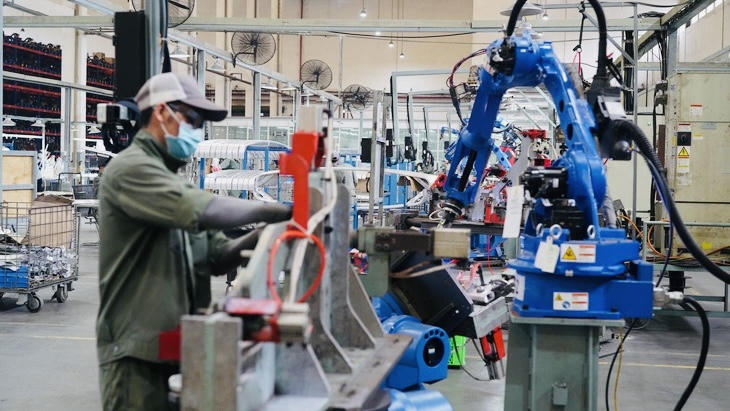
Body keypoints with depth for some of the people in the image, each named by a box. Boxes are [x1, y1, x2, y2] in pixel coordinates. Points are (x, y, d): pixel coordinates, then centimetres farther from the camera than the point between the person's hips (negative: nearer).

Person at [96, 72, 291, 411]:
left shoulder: (173, 183, 19)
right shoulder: (131, 168, -10)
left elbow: (218, 256, 12)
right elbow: (203, 210, -26)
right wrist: (279, 211, -17)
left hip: (174, 344, 9)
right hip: (138, 349, -9)